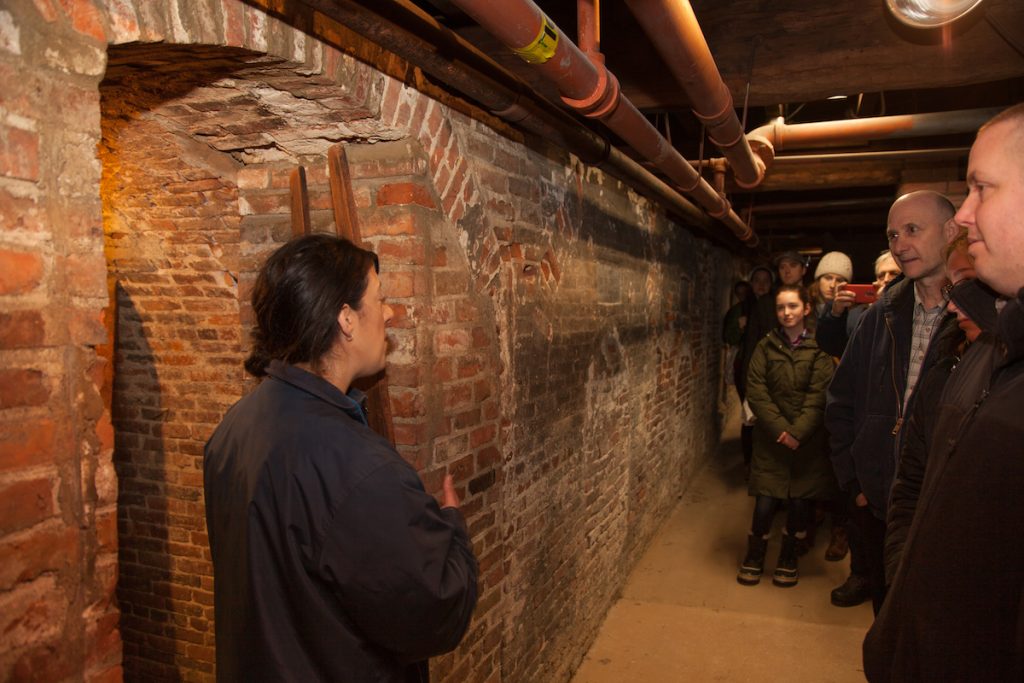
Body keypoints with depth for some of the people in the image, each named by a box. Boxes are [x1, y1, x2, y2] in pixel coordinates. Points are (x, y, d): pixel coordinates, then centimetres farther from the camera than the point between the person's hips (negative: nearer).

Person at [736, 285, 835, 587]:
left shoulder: (818, 349, 0)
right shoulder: (766, 346, 5)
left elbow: (819, 396, -7)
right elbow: (756, 391, -3)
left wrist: (797, 432, -16)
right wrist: (780, 428, -13)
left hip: (808, 438, 0)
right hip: (771, 437, 0)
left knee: (801, 502, 4)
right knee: (765, 503, -3)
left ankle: (788, 559, 26)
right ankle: (754, 557, 19)